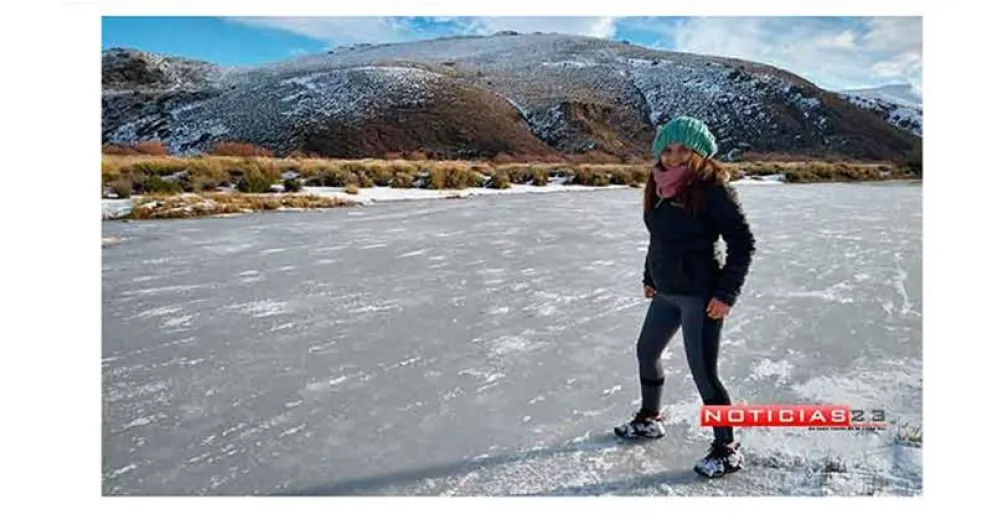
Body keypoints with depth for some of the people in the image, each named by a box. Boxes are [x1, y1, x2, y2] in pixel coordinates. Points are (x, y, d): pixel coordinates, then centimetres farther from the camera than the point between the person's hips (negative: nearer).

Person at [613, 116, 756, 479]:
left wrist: (726, 293, -19)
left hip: (700, 296, -9)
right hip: (666, 293, 9)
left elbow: (742, 242, -16)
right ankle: (649, 419, 45)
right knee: (646, 352, 21)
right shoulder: (659, 186, 5)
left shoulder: (713, 188, -18)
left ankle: (728, 449, 16)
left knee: (703, 372, -4)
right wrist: (650, 277, 19)